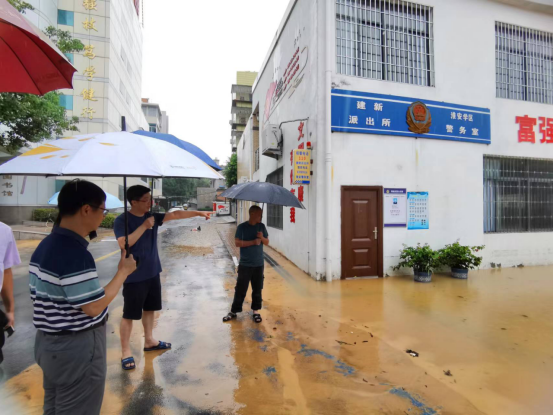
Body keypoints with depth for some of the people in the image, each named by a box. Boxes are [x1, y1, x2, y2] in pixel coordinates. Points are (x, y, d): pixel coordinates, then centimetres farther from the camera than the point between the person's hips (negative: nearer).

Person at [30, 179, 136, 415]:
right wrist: (124, 271, -15)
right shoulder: (75, 253, -27)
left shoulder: (43, 247, 3)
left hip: (48, 344, 9)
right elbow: (94, 307, -24)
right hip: (78, 349, -9)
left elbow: (39, 297, 10)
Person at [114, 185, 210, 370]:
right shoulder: (122, 221, -14)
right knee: (129, 314, 5)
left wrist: (199, 213, -6)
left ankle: (149, 340, 36)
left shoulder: (152, 216, 3)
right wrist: (143, 226, -29)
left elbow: (175, 214, -1)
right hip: (133, 276, -6)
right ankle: (125, 351, 20)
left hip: (152, 273, 7)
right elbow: (123, 243, -28)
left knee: (150, 308, 19)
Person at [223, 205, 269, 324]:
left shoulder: (261, 226, 3)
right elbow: (237, 243, -14)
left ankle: (256, 311, 26)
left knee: (257, 289, 11)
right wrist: (253, 242, -20)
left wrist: (262, 237, -15)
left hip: (259, 264, 3)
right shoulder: (242, 227, -7)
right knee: (240, 289, 5)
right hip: (245, 264, -3)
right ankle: (234, 311, 20)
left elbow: (267, 242, 7)